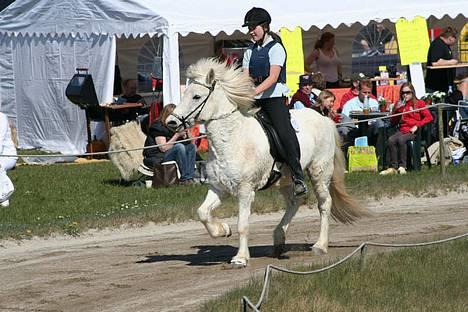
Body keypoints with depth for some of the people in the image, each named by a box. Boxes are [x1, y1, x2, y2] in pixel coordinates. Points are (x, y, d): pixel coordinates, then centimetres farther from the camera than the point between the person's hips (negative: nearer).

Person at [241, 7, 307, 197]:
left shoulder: (275, 48, -3)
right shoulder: (250, 52, 17)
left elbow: (273, 77, -15)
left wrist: (254, 92, -28)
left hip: (274, 97, -7)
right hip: (255, 101, 7)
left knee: (284, 133, -20)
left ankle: (298, 179, -23)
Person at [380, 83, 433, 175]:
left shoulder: (419, 103, 11)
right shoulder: (399, 104, 21)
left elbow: (429, 117, 1)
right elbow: (393, 122, 19)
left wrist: (417, 126, -11)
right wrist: (397, 109, 4)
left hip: (413, 132, -4)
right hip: (402, 130, 4)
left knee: (401, 139, -35)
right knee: (391, 140, -29)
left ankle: (402, 167, -30)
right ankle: (393, 167, -31)